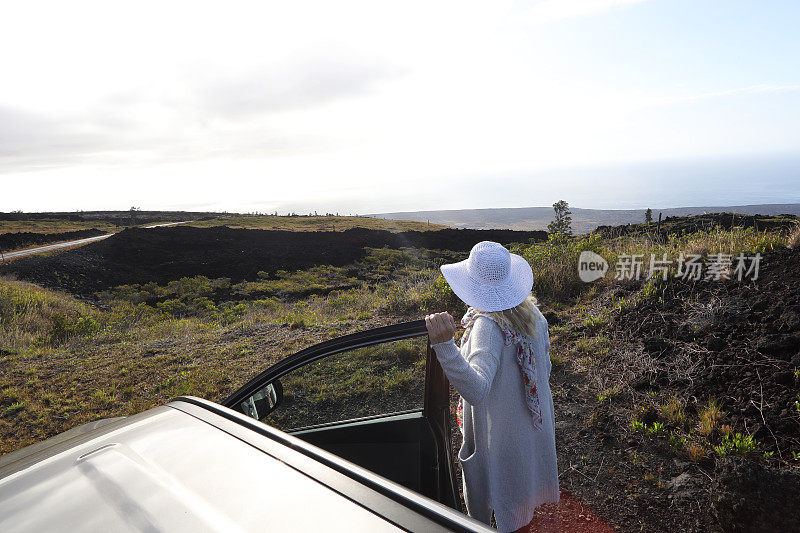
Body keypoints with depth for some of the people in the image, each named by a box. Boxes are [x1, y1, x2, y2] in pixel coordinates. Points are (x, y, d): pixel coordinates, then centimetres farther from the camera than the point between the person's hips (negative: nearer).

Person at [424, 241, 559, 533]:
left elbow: (476, 389, -46)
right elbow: (544, 369, 7)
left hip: (500, 441, -7)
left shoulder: (488, 326, -32)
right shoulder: (533, 313, -7)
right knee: (525, 503, 31)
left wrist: (444, 345, -60)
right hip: (534, 429, 8)